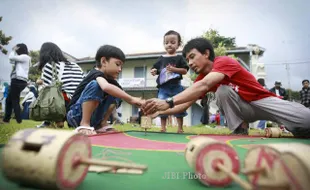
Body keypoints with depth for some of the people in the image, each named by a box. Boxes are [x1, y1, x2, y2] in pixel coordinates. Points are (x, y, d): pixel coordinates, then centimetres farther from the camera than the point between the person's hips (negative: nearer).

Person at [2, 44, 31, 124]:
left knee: (15, 101, -9)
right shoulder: (21, 59, 25)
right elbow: (11, 61, 25)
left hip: (18, 81, -10)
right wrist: (14, 51, 21)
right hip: (17, 81, 10)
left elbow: (11, 57, -10)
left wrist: (14, 50, 7)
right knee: (9, 100, 12)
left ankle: (19, 120, -8)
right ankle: (6, 119, 16)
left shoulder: (25, 57, -5)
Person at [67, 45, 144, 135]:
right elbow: (106, 87, -42)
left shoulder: (110, 80, 7)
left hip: (92, 118, 8)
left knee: (116, 92, 2)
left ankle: (101, 124, -2)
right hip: (76, 116, -8)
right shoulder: (96, 74, -18)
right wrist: (131, 99, -39)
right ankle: (84, 124, -26)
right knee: (95, 84, -28)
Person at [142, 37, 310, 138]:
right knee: (223, 90, -27)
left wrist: (168, 102, -53)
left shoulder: (224, 61, -24)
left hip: (263, 100, -5)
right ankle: (240, 132, -17)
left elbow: (204, 86, -43)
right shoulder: (201, 78, -1)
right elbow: (185, 104, -7)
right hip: (243, 108, 5)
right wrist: (160, 111, -25)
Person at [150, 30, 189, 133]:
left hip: (176, 87, -2)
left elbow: (185, 70, -2)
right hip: (163, 87, 2)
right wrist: (153, 71, -9)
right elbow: (155, 69, 14)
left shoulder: (179, 58, 5)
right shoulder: (161, 59, 11)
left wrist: (174, 69, -16)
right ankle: (163, 128, 15)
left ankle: (180, 128, 14)